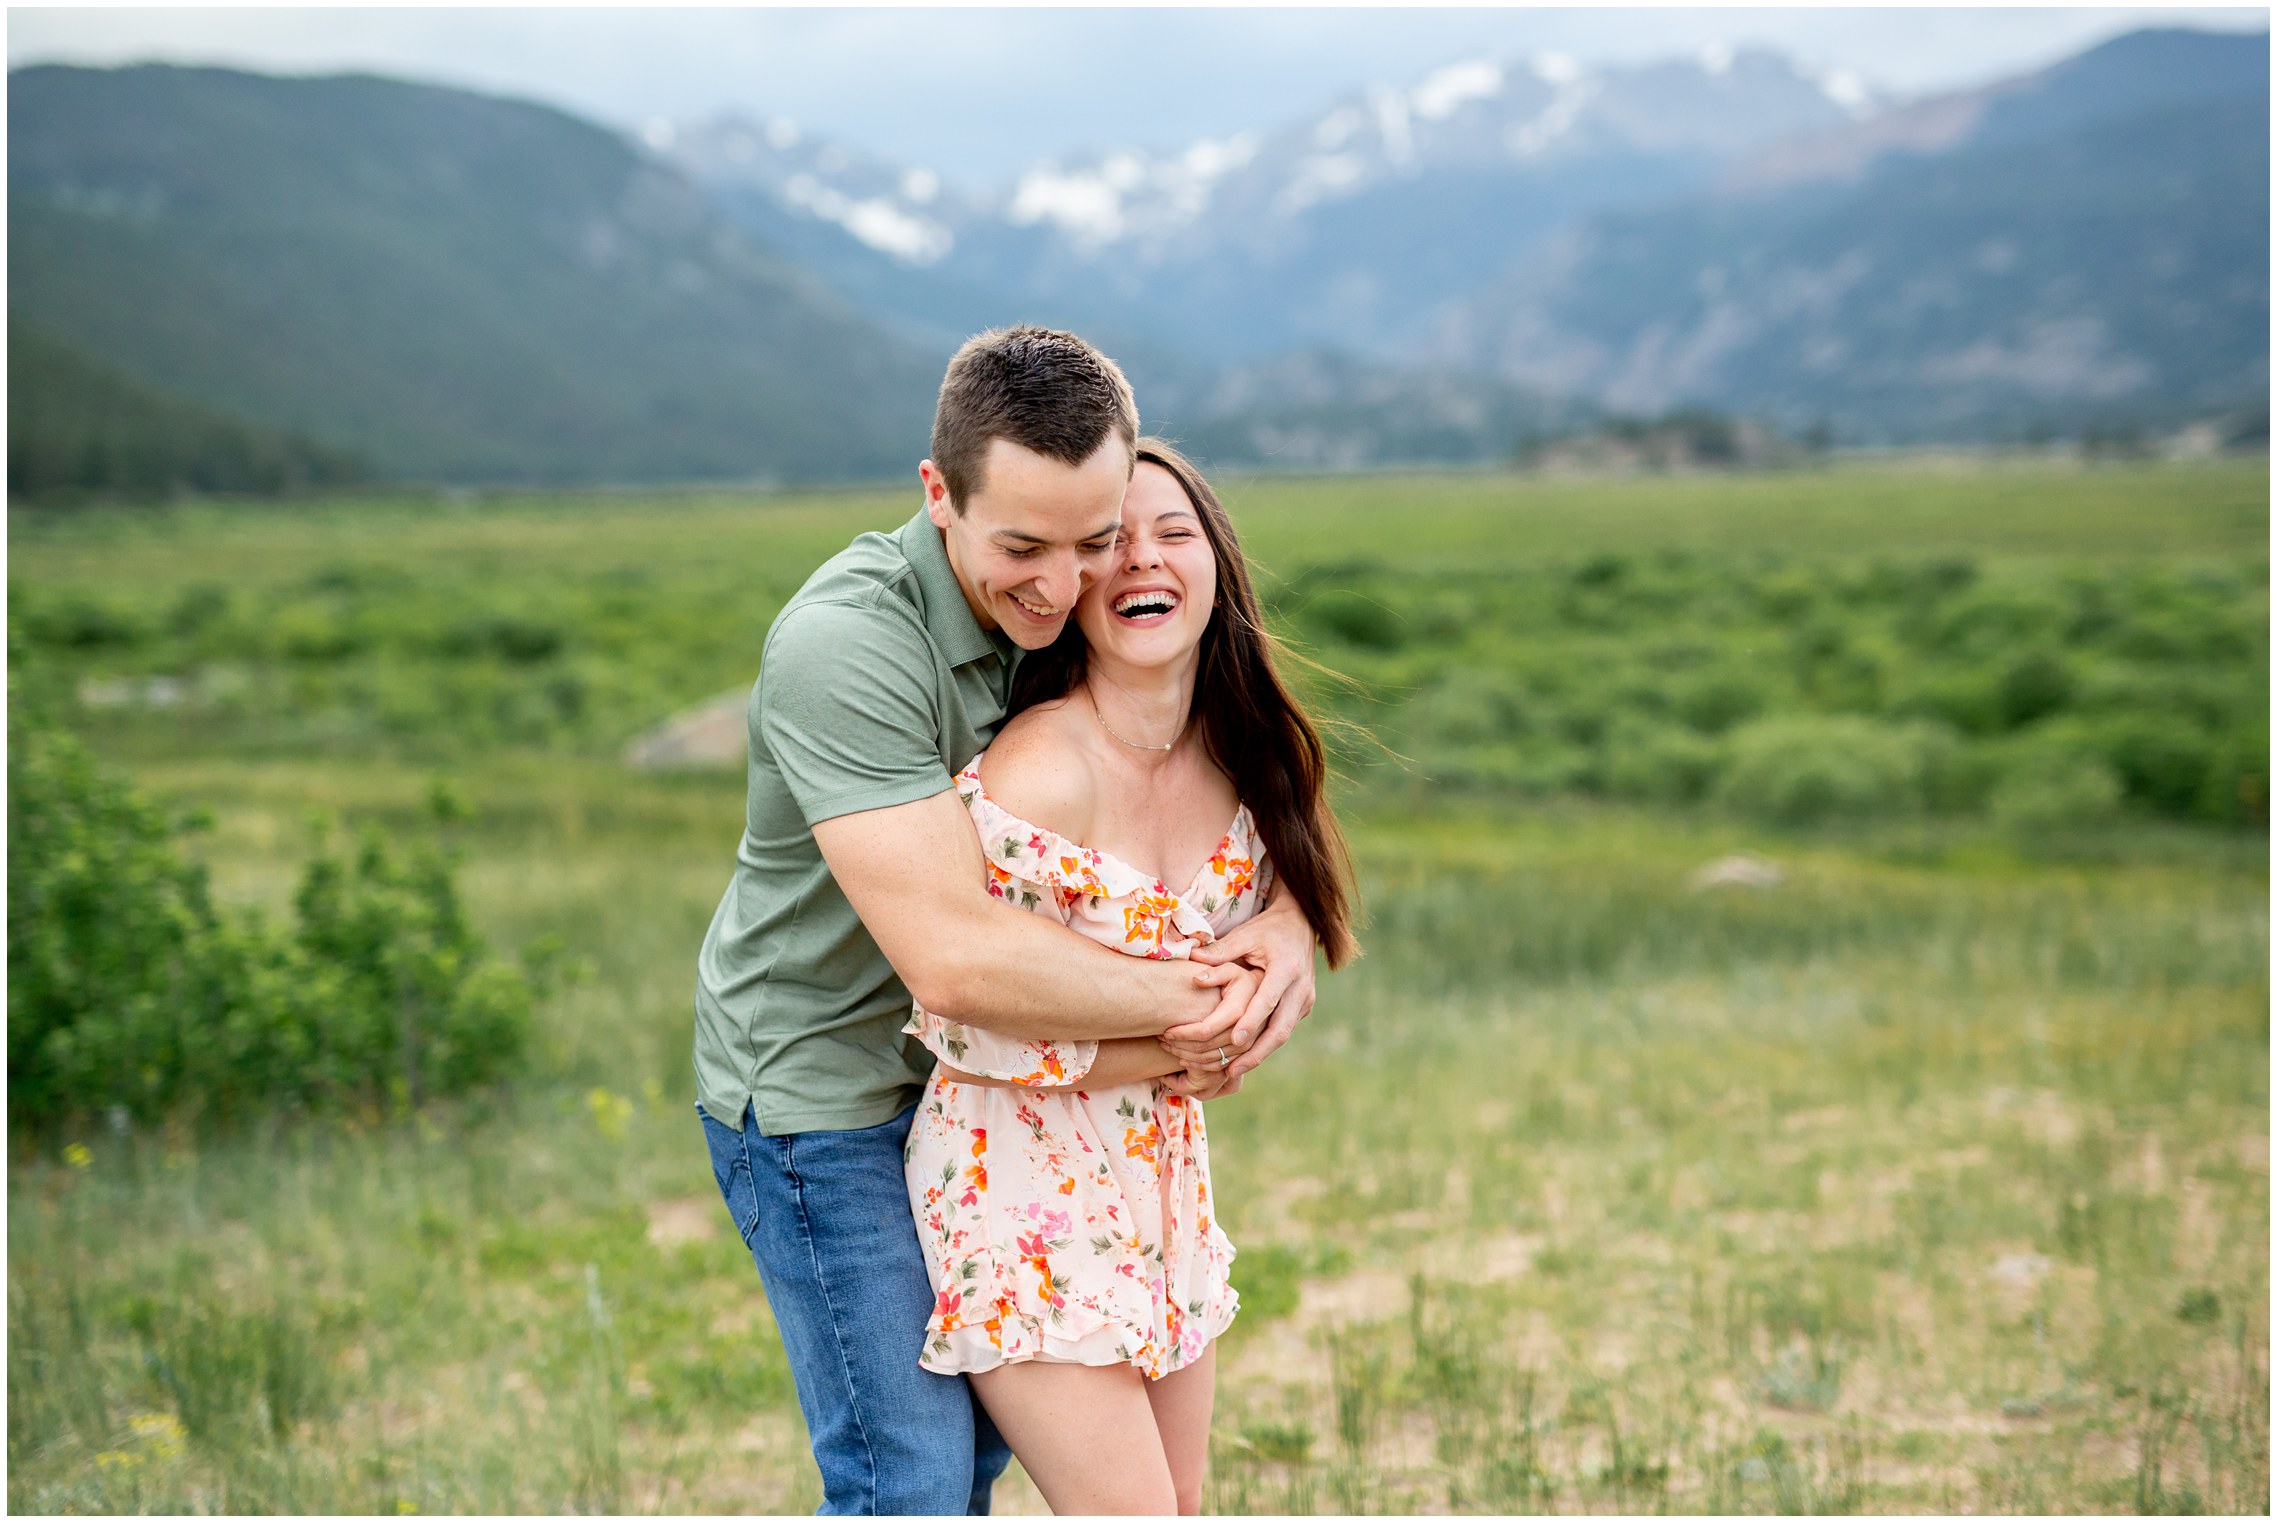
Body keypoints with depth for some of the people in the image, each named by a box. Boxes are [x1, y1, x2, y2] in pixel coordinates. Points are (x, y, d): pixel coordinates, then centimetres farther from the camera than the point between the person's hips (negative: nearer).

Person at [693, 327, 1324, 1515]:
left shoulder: (1075, 608, -6)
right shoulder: (847, 645, -30)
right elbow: (954, 959, -36)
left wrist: (1286, 925, -22)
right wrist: (1191, 1004, -27)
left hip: (968, 1077, 8)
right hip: (818, 1089, -7)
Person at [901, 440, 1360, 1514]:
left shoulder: (1242, 760, -1)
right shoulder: (1031, 779, -23)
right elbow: (962, 1025, -20)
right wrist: (1173, 1054, -15)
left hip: (1163, 1178, 7)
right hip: (1025, 1192, -7)